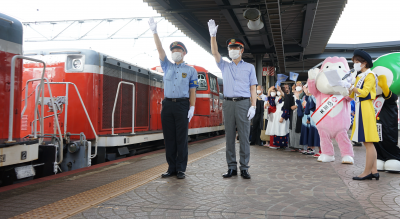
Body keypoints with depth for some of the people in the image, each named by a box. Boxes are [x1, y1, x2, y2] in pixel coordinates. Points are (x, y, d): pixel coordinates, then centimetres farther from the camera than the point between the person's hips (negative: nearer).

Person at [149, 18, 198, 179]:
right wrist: (154, 32, -7)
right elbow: (160, 50, 3)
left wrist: (192, 107, -8)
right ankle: (172, 168, 11)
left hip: (182, 105, -3)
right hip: (167, 105, 3)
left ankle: (181, 169, 2)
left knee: (181, 138, -3)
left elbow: (192, 91, 3)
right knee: (169, 138, 4)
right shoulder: (167, 67, 16)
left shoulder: (190, 70, 9)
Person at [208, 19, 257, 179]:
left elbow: (253, 88, 6)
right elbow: (215, 53, 3)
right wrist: (213, 35, -10)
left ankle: (244, 168, 0)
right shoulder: (225, 66, 17)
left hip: (243, 103, -2)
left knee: (244, 136, -4)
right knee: (229, 136, 2)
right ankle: (231, 167, 7)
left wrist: (253, 106, -5)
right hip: (228, 104, 3)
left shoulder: (249, 67, 12)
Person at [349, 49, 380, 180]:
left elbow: (364, 92, -18)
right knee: (368, 143, 9)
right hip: (360, 109, 9)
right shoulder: (359, 77, 19)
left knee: (368, 142, -8)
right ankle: (374, 171, 12)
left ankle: (367, 172, -7)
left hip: (366, 109, -9)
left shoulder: (370, 75, -6)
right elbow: (353, 95, 15)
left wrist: (353, 88, -7)